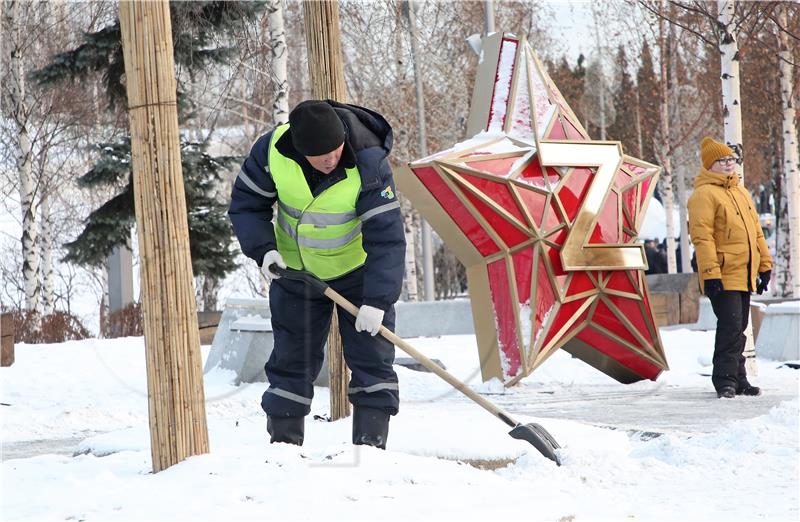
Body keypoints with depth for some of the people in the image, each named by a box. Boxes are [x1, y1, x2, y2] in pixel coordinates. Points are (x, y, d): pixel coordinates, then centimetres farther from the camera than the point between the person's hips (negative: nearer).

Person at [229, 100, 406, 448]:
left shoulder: (368, 163, -30)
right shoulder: (273, 149, -23)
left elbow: (386, 236, -29)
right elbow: (246, 201, -6)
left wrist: (377, 300, -34)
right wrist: (262, 248, -22)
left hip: (357, 271, -2)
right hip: (295, 270, 2)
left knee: (371, 358, -5)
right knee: (291, 359, 6)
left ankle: (370, 442, 0)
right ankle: (282, 442, 16)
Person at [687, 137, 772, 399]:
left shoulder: (741, 192, 18)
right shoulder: (704, 194, -9)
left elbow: (755, 230, 24)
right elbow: (702, 236, -16)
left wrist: (765, 264, 20)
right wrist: (710, 273, -22)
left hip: (745, 274, 8)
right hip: (723, 276, -8)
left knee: (739, 328, 12)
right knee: (730, 326, -13)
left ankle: (738, 378, 18)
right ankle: (725, 381, -9)